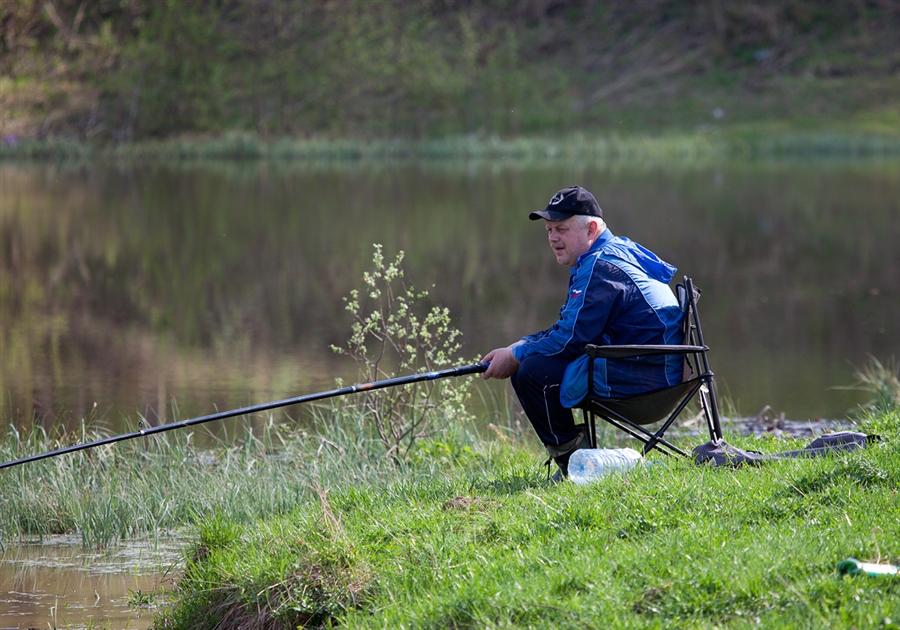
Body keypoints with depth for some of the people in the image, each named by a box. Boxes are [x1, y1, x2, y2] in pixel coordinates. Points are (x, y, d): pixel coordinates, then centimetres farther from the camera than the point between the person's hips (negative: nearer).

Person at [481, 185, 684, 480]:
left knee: (532, 372, -19)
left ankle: (573, 459, -6)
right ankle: (573, 453, 13)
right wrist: (519, 346, 8)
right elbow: (569, 329, 22)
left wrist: (515, 356, -7)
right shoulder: (616, 253, 18)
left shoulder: (600, 267, -16)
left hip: (642, 376, -11)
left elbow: (572, 337, -19)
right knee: (528, 360, 13)